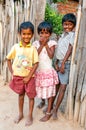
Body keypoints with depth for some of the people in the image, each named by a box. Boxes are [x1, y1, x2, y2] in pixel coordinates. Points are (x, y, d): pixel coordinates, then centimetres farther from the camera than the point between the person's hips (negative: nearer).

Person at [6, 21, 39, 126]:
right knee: (21, 95, 18)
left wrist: (28, 77, -13)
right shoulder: (15, 47, -5)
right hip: (18, 76, 2)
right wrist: (11, 72, -1)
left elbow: (36, 64, -10)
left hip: (29, 77, -2)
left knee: (31, 96, 9)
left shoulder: (33, 49, -10)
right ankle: (20, 114, 36)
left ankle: (30, 116, 26)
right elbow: (8, 59, 6)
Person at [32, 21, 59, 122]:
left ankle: (48, 112, 12)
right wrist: (42, 45, -15)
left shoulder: (51, 43, -5)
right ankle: (43, 102, 49)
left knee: (49, 92, 2)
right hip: (39, 71, 3)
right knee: (40, 90, 18)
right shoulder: (36, 43, 1)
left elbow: (51, 55, -16)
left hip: (48, 71, -3)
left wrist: (46, 44, -15)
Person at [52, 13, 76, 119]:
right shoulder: (62, 35, 14)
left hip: (66, 64, -6)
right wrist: (56, 63, -2)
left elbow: (70, 49, -13)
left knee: (62, 87, -4)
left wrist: (63, 63, -17)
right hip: (58, 63, 6)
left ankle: (55, 110, 3)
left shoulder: (72, 35, -5)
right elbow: (57, 51, 9)